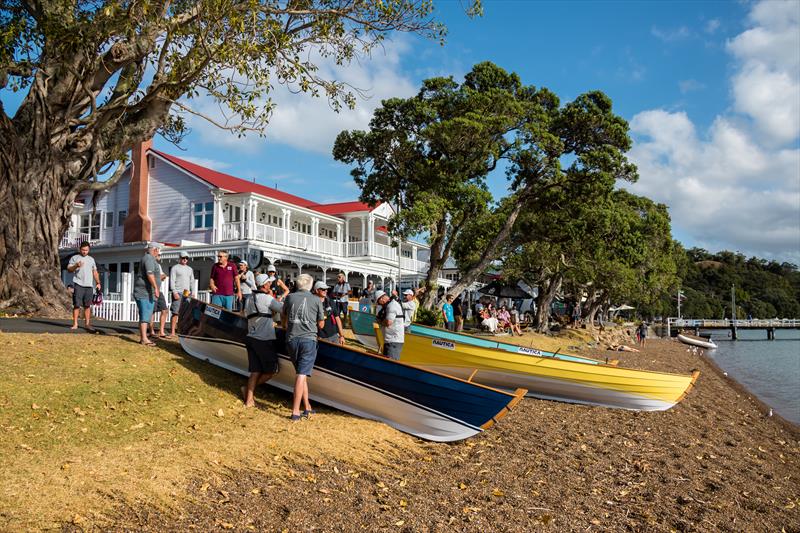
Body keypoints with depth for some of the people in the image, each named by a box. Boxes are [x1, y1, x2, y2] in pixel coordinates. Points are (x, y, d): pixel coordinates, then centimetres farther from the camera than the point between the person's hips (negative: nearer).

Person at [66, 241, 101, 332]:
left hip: (89, 285, 3)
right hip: (78, 285, -3)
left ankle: (87, 324, 8)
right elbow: (69, 269, 0)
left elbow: (95, 272, 22)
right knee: (77, 305, -5)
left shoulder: (91, 259, 20)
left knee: (87, 305, 4)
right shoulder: (74, 258, 8)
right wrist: (76, 265, -18)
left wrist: (98, 283, 13)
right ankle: (75, 324, -3)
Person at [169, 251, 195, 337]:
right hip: (178, 293, -5)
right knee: (175, 313, -9)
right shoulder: (175, 268, 3)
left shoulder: (190, 269, 20)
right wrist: (174, 292, -14)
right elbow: (172, 281, -4)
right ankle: (172, 332, -8)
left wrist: (192, 292, 11)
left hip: (187, 294, 5)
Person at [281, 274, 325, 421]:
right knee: (302, 375, -6)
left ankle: (307, 408, 18)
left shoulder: (290, 297, 10)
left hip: (291, 340, 3)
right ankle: (295, 411, -10)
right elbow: (321, 324, 8)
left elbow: (283, 316, 26)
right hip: (308, 339, -3)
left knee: (302, 373, 16)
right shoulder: (316, 300, 2)